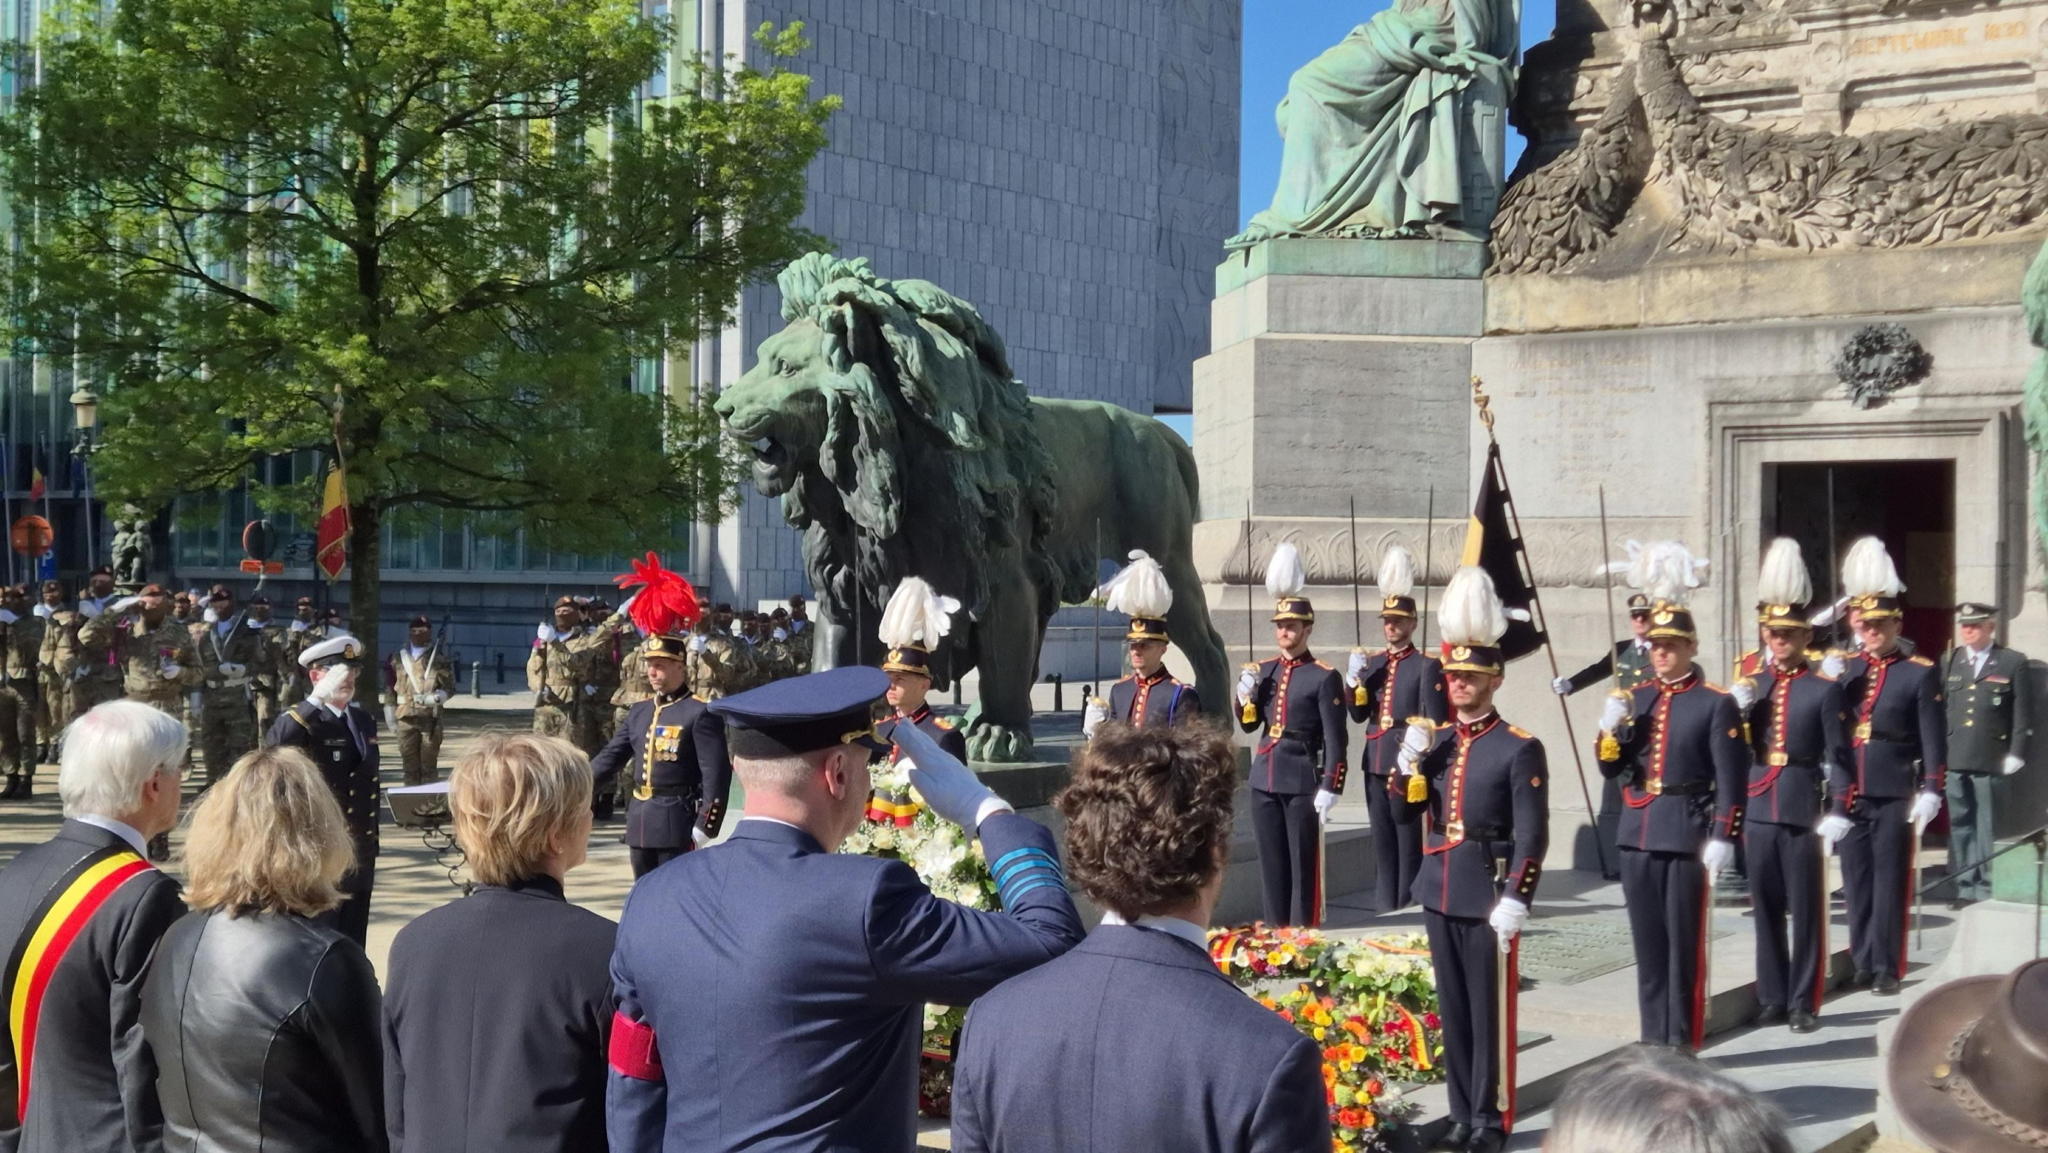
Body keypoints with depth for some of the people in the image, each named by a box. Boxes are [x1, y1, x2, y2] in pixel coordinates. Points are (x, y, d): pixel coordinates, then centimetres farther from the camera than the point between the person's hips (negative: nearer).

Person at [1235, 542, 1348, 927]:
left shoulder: (1324, 677, -7)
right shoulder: (1264, 670, 10)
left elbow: (1335, 739, -9)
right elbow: (1248, 724, 16)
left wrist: (1330, 787, -15)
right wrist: (1245, 694, -4)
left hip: (1302, 779, -6)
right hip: (1264, 778, 6)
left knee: (1303, 861, 1)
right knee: (1271, 860, 10)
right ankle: (1275, 930, 18)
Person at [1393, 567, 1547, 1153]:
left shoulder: (1520, 749, -8)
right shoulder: (1435, 740, 9)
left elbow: (1532, 836, -11)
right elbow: (1405, 813, 11)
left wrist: (1515, 901, -18)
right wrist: (1409, 758, -5)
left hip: (1488, 896, -6)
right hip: (1440, 893, 6)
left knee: (1491, 1013, 1)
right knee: (1452, 1010, 12)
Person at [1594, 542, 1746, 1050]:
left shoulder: (1716, 703, -5)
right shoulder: (1637, 698, 10)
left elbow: (1731, 779, -8)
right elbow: (1612, 769, 12)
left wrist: (1721, 838, -15)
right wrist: (1609, 729, -7)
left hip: (1687, 837, -5)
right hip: (1638, 836, 5)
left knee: (1684, 945, 1)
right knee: (1648, 943, 10)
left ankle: (1682, 1042, 9)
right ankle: (1653, 1039, 18)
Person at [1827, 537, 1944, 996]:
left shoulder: (1921, 673, -1)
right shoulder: (1844, 671, 9)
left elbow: (1933, 737, -3)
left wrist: (1930, 790, -11)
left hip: (1895, 794, -4)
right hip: (1849, 793, 4)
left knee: (1890, 881, 1)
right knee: (1856, 880, 9)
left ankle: (1887, 968, 7)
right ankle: (1862, 961, 18)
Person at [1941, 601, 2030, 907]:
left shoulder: (2013, 663, 2)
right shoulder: (1949, 663, 12)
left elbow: (2023, 714, 0)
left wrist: (2016, 754, -6)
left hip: (1992, 760, -3)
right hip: (1955, 759, 3)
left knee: (1988, 827, 0)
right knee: (1960, 824, 6)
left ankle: (1987, 888, 7)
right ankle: (1966, 886, 13)